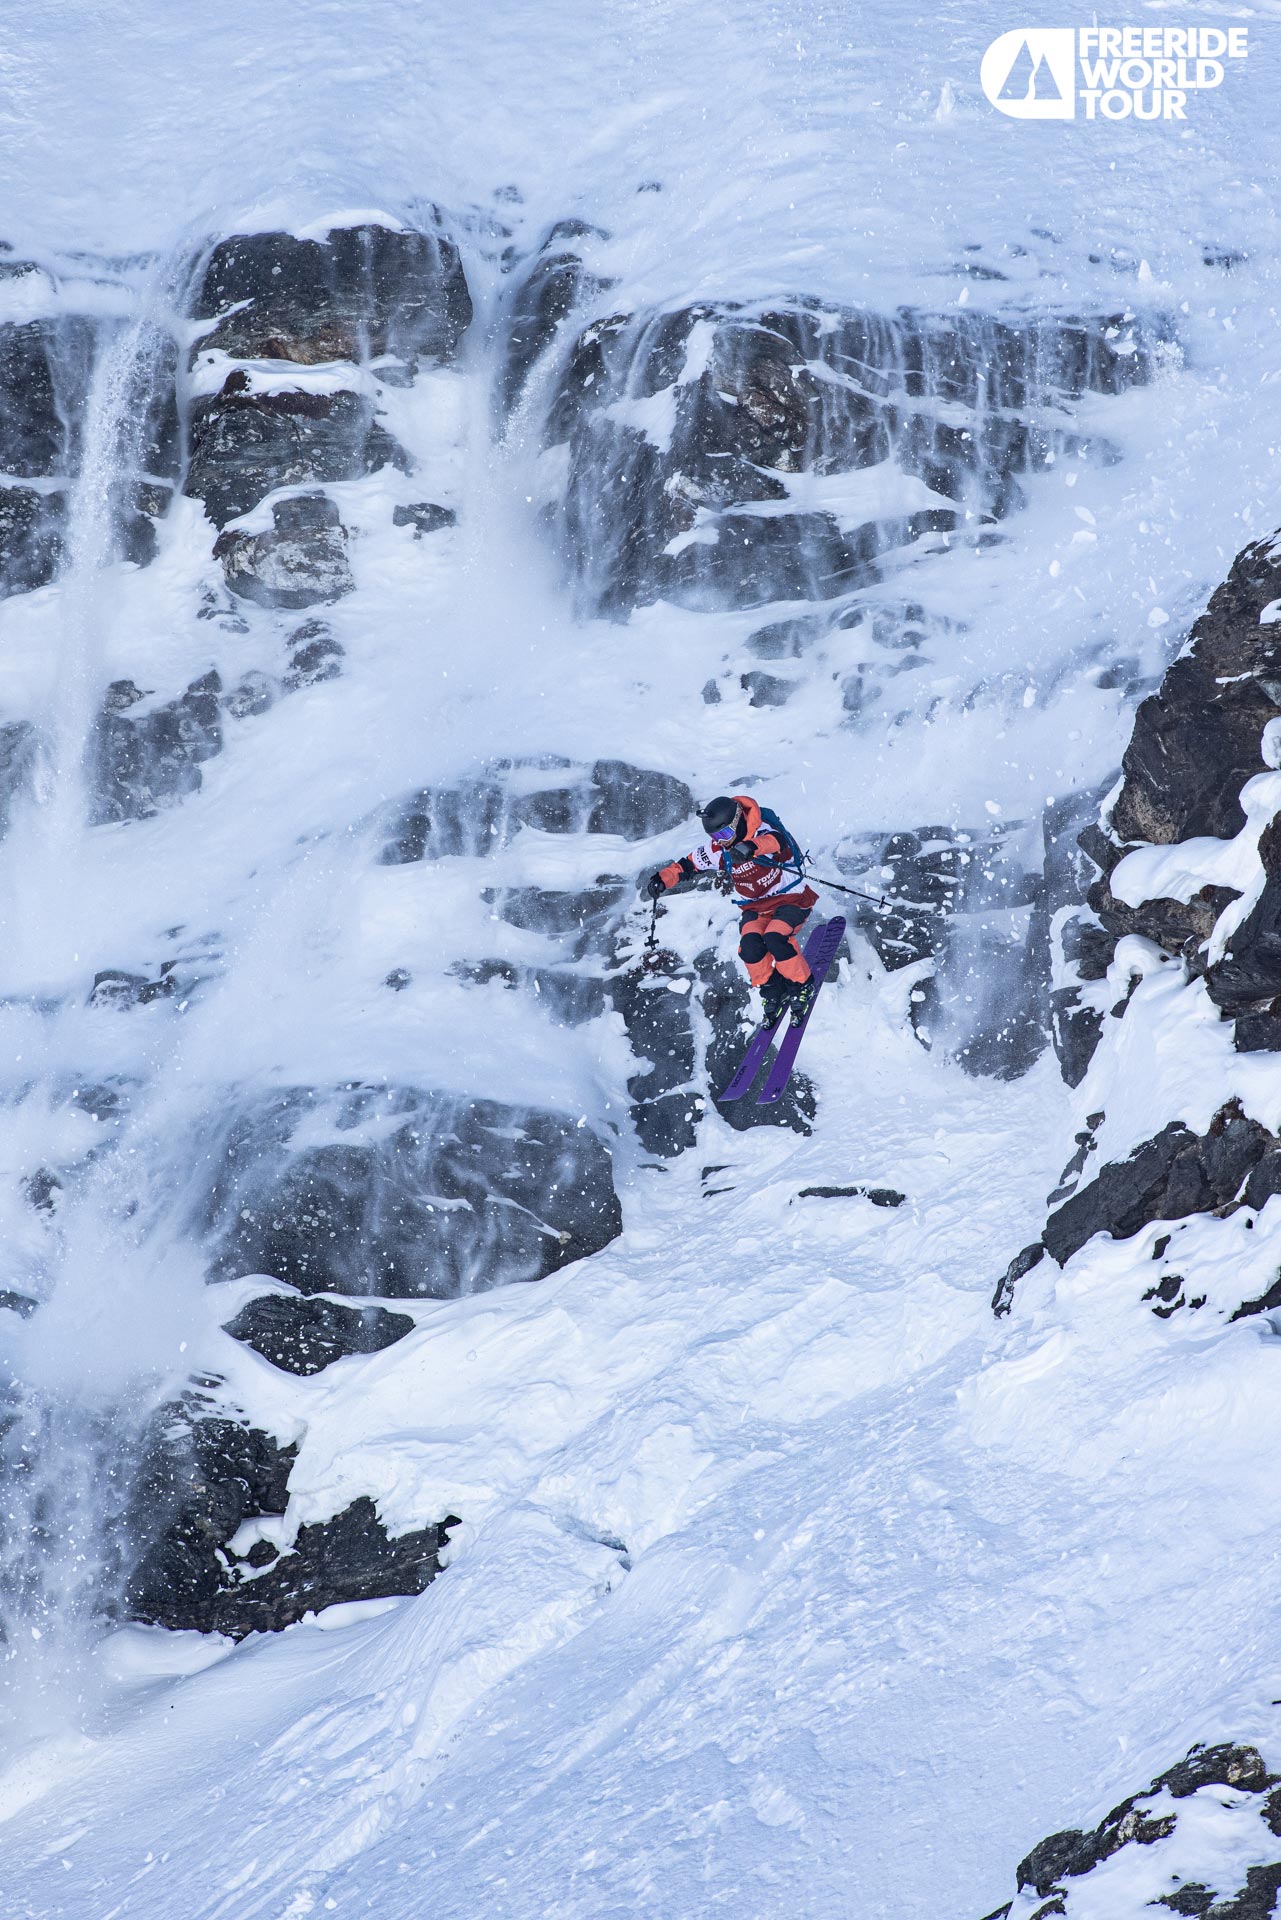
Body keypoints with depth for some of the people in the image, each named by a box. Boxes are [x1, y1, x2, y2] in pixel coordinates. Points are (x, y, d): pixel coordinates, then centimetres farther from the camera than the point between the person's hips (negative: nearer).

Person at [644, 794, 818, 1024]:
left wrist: (752, 847, -67)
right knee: (750, 946, -25)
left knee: (775, 938, -31)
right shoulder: (717, 850, -4)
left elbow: (776, 840, -45)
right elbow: (688, 865, 9)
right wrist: (662, 879, -9)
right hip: (755, 908, 5)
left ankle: (802, 986, -7)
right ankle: (771, 991, 0)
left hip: (790, 899, -5)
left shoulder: (763, 831, -21)